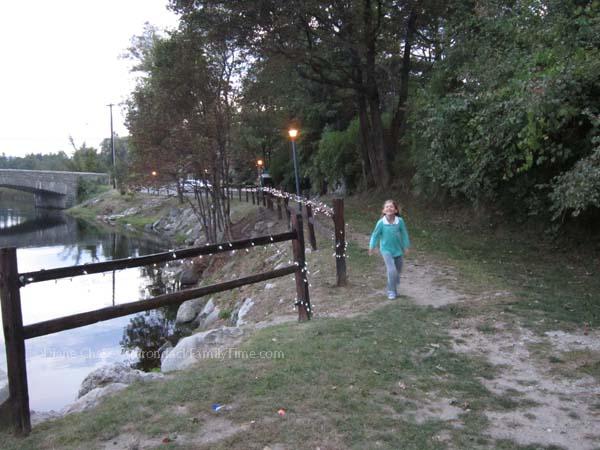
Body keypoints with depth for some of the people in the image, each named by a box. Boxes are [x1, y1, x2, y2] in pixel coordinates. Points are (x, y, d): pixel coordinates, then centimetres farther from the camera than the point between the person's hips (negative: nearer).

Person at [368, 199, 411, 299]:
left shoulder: (400, 221, -13)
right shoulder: (381, 222, -16)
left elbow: (404, 234, -1)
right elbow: (375, 235, -5)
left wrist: (406, 247, 3)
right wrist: (371, 247, -9)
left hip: (398, 250, 3)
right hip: (386, 250, -3)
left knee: (398, 271, 16)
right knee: (392, 271, -16)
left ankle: (394, 288, 41)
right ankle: (391, 291, 1)